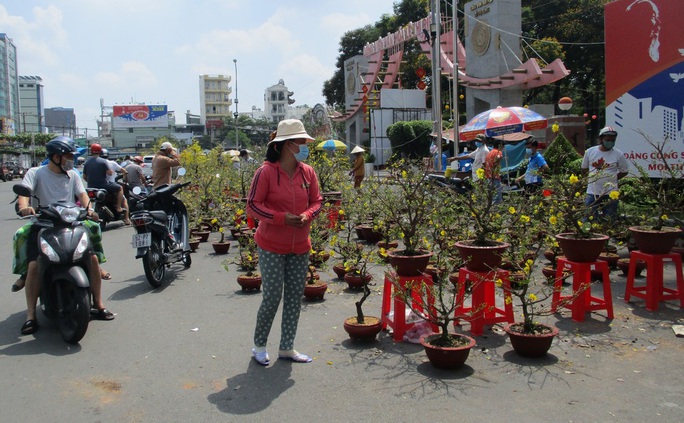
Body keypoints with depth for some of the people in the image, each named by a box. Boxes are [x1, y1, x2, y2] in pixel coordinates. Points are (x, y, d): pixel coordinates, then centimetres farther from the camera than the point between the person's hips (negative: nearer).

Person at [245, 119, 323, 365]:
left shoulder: (308, 172, 2)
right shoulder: (266, 172, -14)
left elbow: (317, 201, 9)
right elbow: (253, 205, -13)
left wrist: (307, 215, -13)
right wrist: (282, 218, -23)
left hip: (300, 247, 6)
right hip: (272, 247, -5)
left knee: (295, 298, 10)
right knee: (272, 297, -2)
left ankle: (287, 347, 25)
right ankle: (259, 346, 21)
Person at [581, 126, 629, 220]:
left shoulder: (618, 154, -2)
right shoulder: (590, 152, 1)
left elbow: (624, 171, 8)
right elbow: (584, 169, 13)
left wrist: (612, 178, 0)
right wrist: (593, 177, 2)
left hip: (610, 194, -1)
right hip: (592, 192, 1)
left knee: (609, 219, 7)